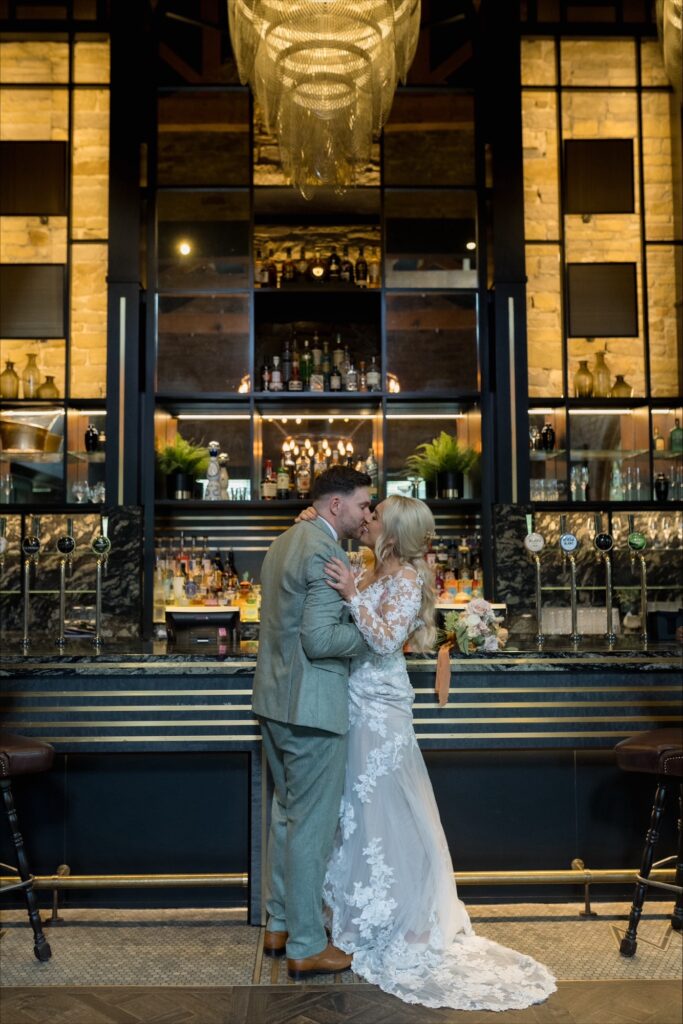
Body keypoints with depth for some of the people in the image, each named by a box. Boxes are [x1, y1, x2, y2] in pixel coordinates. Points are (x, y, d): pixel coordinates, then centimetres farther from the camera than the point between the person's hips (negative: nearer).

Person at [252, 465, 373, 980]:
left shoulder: (284, 543, 12)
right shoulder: (327, 553, -19)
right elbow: (319, 639, -25)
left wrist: (355, 614, 14)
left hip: (275, 701, 10)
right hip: (312, 706, -10)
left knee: (288, 814, 20)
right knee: (313, 825, 2)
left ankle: (280, 924, 31)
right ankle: (307, 947, 13)